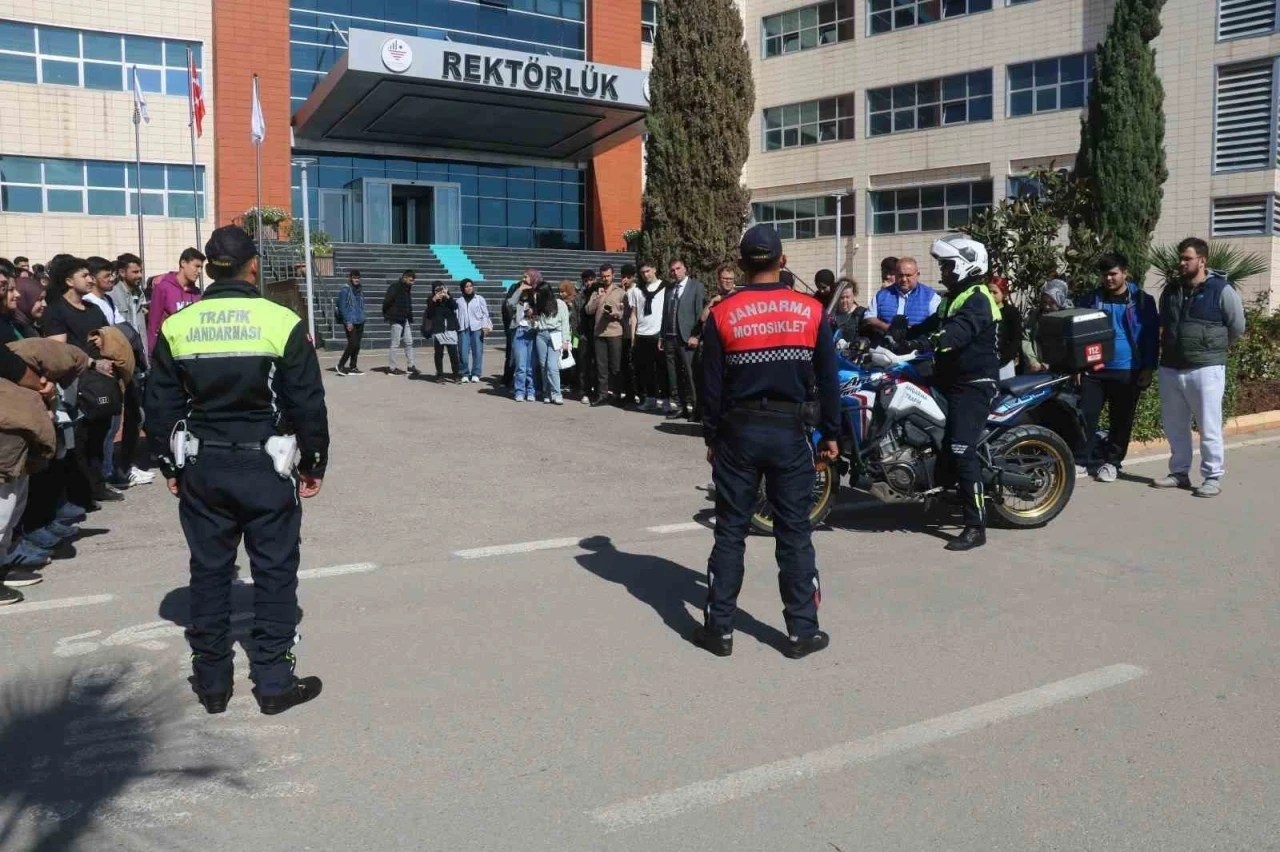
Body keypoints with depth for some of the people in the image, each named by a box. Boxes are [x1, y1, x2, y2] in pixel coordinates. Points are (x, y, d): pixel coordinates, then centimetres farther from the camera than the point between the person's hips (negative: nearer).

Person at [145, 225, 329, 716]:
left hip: (202, 468, 3)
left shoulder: (177, 327, 0)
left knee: (209, 572, 13)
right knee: (274, 573, 7)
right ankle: (274, 682, 12)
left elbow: (160, 407, 5)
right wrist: (313, 464, 4)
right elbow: (308, 404, -7)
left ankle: (211, 683, 22)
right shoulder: (282, 322, -10)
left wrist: (171, 466, 15)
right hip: (265, 467, -3)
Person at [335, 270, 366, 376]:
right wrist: (347, 321, -16)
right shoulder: (345, 290, -8)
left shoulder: (360, 290, 13)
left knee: (357, 345, 8)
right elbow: (342, 307, -12)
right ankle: (340, 365, 0)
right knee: (352, 344, -12)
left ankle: (353, 367, 15)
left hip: (360, 322, 7)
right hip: (350, 322, -7)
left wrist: (363, 318, 14)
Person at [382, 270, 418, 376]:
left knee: (409, 343, 8)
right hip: (396, 320, -8)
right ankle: (392, 368, 5)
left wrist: (410, 318, 8)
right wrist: (387, 315, -11)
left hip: (405, 320, 8)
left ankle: (412, 366, 11)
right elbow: (386, 302, -16)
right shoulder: (395, 288, -14)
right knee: (395, 344, -2)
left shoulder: (407, 288, 11)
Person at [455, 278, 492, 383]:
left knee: (477, 351, -2)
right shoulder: (459, 300, 12)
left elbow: (485, 313, 4)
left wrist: (485, 326, -7)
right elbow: (456, 314, 9)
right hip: (463, 329, 1)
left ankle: (475, 374, 4)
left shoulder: (480, 299, 7)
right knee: (463, 352, -2)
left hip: (477, 328, -1)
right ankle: (465, 374, 7)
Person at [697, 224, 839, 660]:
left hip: (738, 431, 0)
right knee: (795, 534, 7)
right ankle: (802, 631, 12)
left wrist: (711, 438, 9)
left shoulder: (723, 313, -3)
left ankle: (720, 628, 13)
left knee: (730, 532, 7)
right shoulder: (810, 311, -1)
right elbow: (828, 379, 2)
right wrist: (830, 433, 11)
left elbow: (712, 383, 0)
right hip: (790, 431, 0)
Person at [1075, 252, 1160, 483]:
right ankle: (1092, 460, 2)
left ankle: (1112, 461, 22)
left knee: (1121, 421, 9)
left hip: (1127, 372, -1)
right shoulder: (1091, 299, 4)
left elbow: (1151, 336, 0)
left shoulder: (1142, 300, -1)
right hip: (1094, 370, 1)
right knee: (1086, 416, -6)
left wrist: (1148, 368, -6)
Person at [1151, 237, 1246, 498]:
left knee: (1209, 427, -2)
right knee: (1173, 425, 12)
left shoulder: (1221, 290, -6)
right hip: (1170, 368, 6)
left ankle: (1213, 477, 6)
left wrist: (1213, 348, 9)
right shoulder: (1170, 290, 11)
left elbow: (1237, 326, 1)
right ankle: (1179, 472, 23)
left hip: (1206, 369, -6)